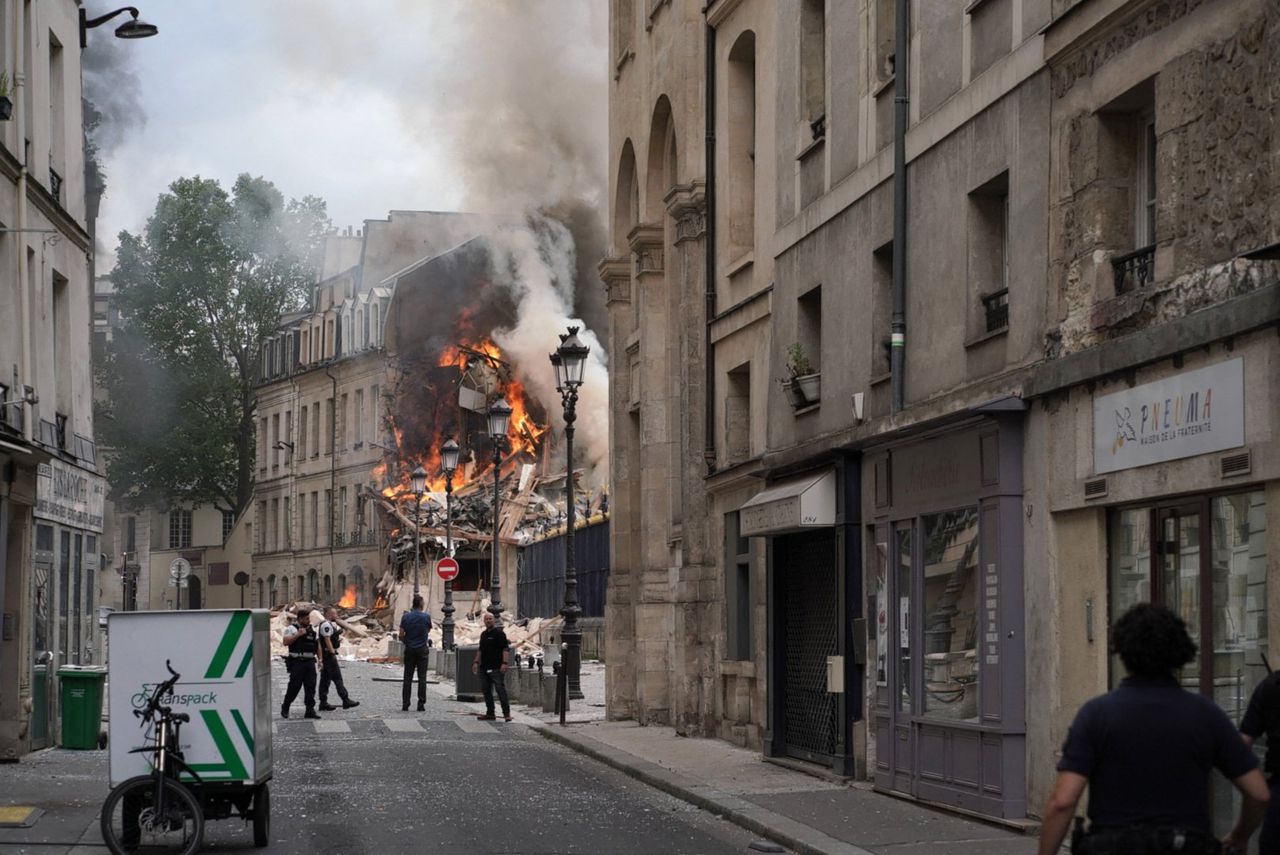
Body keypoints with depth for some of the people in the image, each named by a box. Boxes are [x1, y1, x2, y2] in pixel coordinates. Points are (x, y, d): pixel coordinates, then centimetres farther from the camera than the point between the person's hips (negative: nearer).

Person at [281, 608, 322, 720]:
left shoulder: (312, 629, 15)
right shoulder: (291, 628, -3)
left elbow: (317, 644, 19)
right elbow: (286, 642, -14)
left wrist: (319, 659, 13)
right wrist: (298, 634, -18)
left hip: (310, 662, 5)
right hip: (297, 662, -5)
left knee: (310, 686, 1)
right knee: (294, 685, -4)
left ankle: (310, 710, 4)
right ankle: (285, 708, 13)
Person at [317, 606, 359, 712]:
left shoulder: (330, 624, 19)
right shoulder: (326, 625, -13)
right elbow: (327, 640, -20)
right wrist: (333, 653, -22)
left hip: (329, 654, 11)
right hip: (329, 654, -11)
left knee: (325, 679, 9)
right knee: (337, 678, -9)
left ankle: (323, 703, 9)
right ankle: (345, 700, -9)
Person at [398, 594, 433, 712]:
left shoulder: (405, 617, -3)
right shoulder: (426, 617, -6)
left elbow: (401, 635, -4)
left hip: (409, 650, 2)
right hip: (422, 650, -2)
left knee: (408, 677, 5)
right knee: (422, 678, 0)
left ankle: (405, 703, 3)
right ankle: (421, 703, -4)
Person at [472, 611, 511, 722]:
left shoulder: (499, 633, -6)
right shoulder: (483, 634, 18)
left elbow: (506, 649, -12)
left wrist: (504, 663, -20)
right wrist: (476, 662, 17)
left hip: (496, 668, -8)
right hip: (484, 668, 8)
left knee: (501, 690, -9)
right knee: (486, 691, 8)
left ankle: (507, 713, -6)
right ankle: (490, 713, 15)